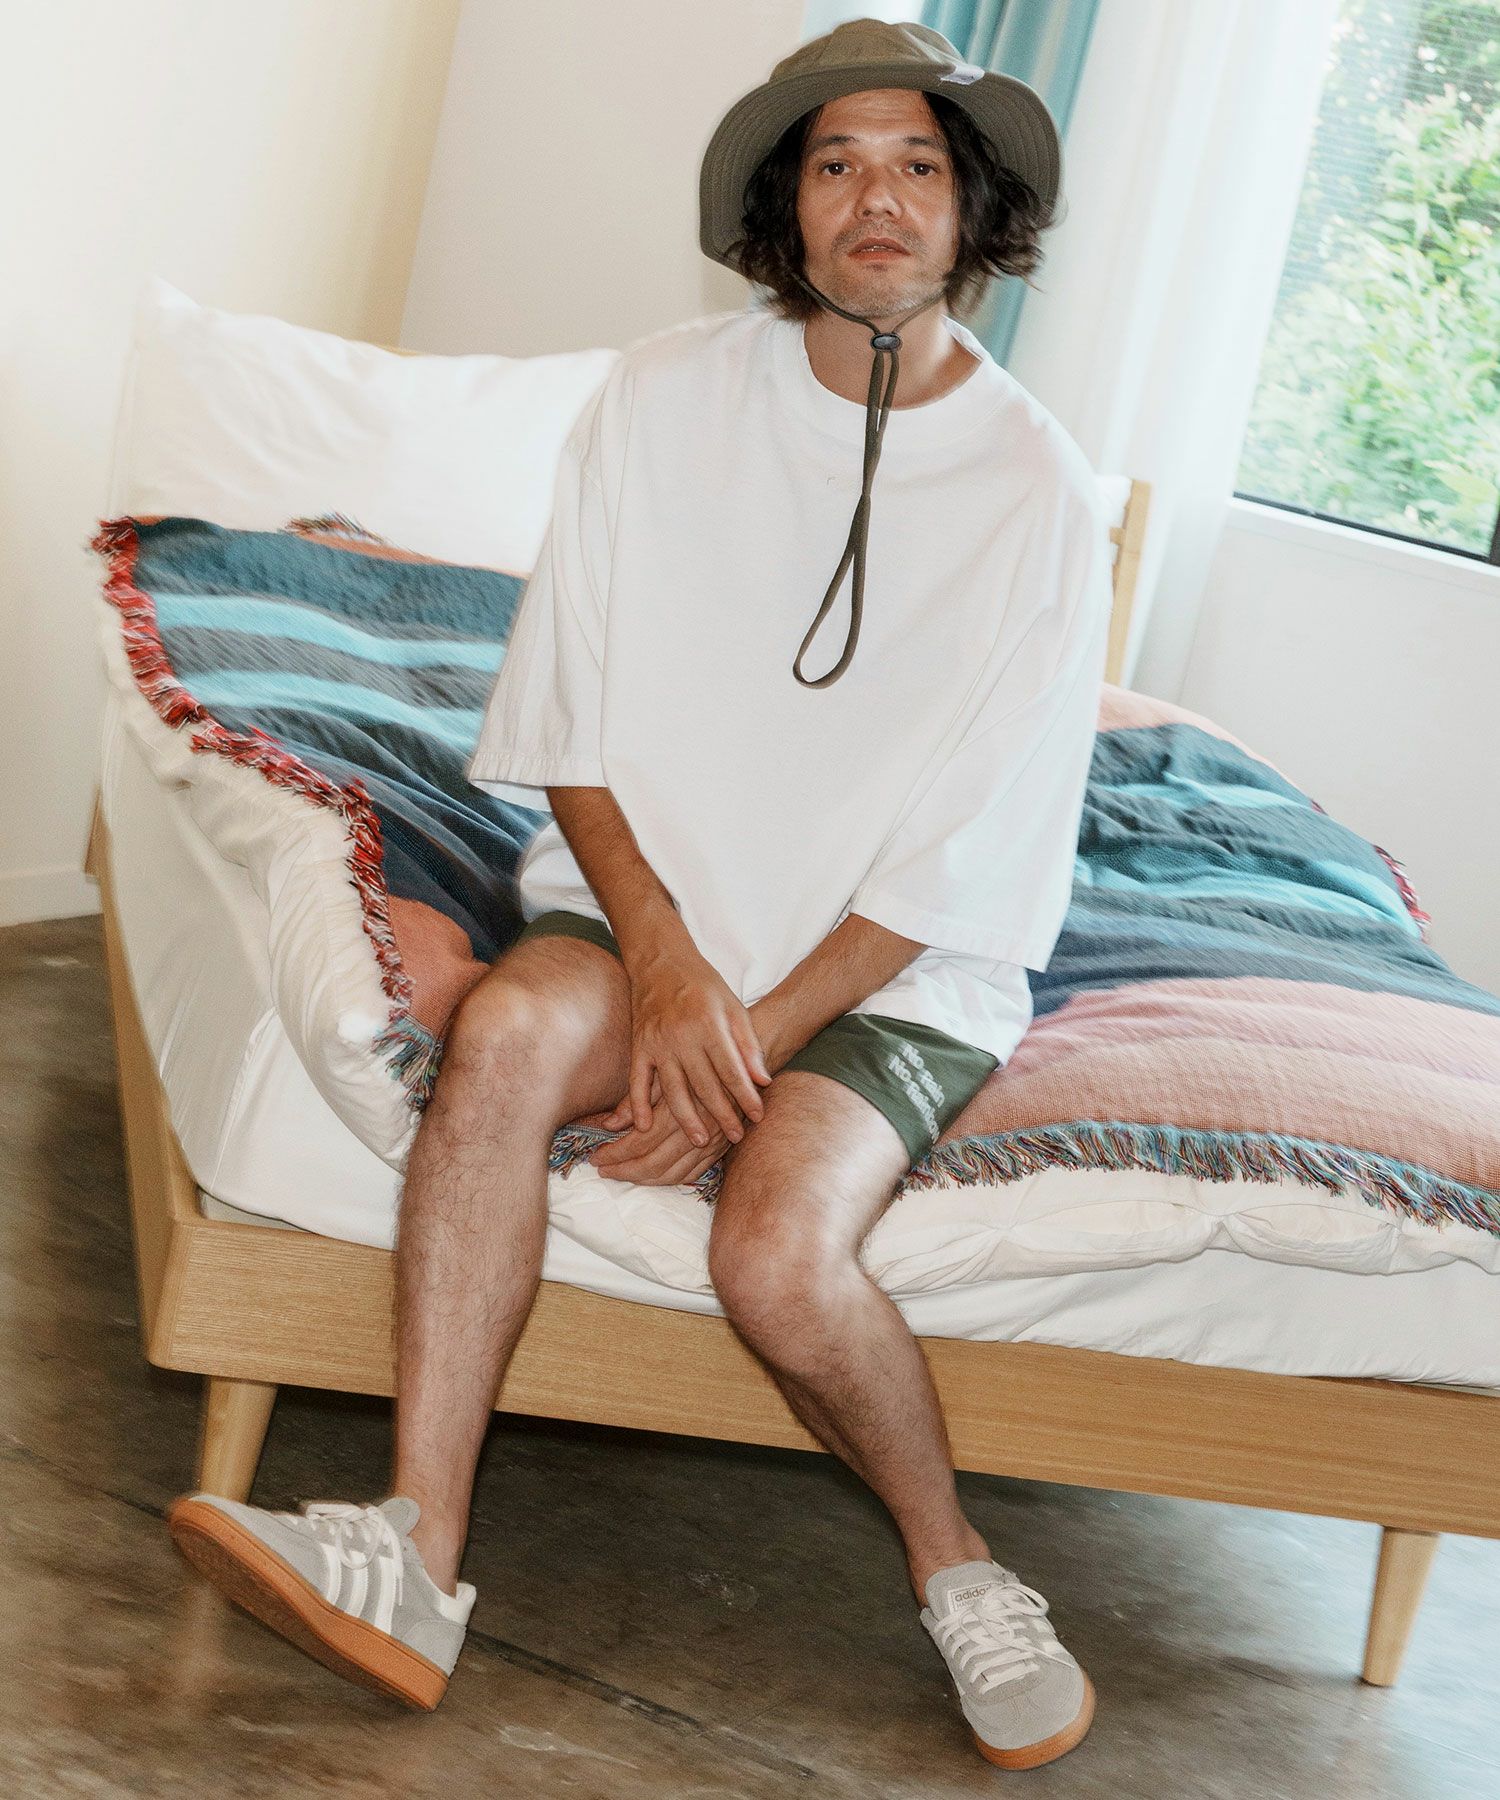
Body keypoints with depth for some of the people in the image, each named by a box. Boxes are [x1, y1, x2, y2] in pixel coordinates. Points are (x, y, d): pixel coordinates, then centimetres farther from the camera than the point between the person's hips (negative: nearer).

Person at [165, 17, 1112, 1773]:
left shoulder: (1039, 493, -8)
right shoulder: (665, 399, -2)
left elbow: (964, 855, -9)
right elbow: (573, 718, -1)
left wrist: (753, 1041, -15)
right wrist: (664, 962, -15)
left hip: (892, 967, -2)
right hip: (650, 895, 2)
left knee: (777, 1250, -28)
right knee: (505, 1029, -31)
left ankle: (954, 1564, 0)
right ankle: (418, 1556, -29)